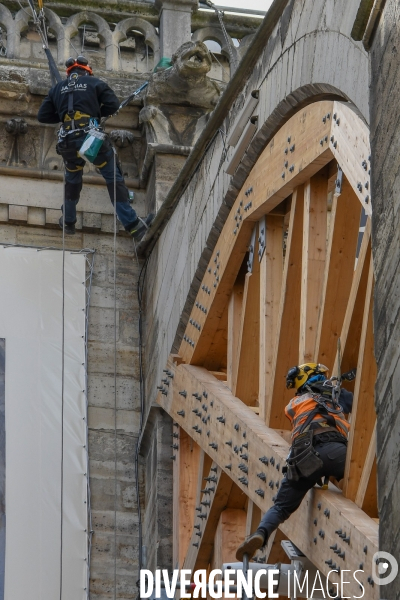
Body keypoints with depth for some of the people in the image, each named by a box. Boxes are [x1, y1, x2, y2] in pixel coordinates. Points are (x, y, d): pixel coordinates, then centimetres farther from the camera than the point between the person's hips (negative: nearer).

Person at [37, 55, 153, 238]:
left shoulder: (58, 88, 17)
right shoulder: (95, 83, 9)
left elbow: (42, 116, 16)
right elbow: (113, 105, 0)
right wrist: (96, 112, 16)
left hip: (68, 143, 3)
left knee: (72, 181, 27)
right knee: (114, 179, 0)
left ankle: (69, 221, 34)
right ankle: (133, 225, -5)